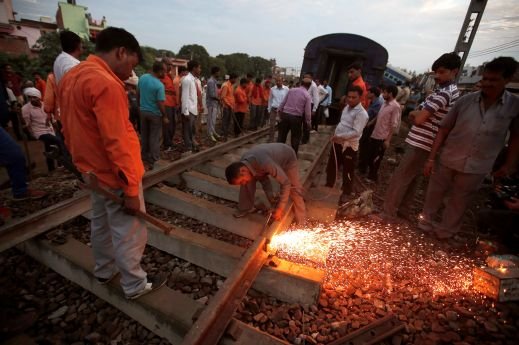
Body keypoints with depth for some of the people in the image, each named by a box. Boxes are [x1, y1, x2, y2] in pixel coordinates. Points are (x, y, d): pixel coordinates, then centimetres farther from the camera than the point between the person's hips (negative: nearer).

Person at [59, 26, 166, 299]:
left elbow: (70, 130, 13)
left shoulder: (71, 77, 7)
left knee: (101, 223, 23)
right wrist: (130, 188, -21)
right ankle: (135, 285, 24)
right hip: (115, 175, -10)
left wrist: (83, 162, 21)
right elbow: (116, 143, -27)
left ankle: (104, 271, 43)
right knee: (129, 232, 6)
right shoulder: (106, 84, -23)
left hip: (93, 171, 10)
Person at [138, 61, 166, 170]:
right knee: (154, 138, 4)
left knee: (144, 136, 17)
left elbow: (138, 93, 9)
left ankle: (145, 159, 27)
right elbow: (160, 103, -22)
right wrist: (165, 116, -11)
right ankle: (152, 161, 10)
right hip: (155, 113, -6)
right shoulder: (159, 85, -21)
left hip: (143, 111, 6)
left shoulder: (142, 77, 0)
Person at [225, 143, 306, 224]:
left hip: (287, 158, -5)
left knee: (294, 189, -11)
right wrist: (272, 200, -16)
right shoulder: (243, 164, -22)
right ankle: (246, 208, 13)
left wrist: (280, 208, -36)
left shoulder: (264, 163, -47)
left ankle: (301, 223, 5)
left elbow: (285, 182, -41)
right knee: (248, 182, -4)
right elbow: (263, 179, -9)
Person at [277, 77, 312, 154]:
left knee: (281, 135, 12)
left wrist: (279, 111, 19)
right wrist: (308, 122, 3)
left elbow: (283, 102, 10)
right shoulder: (307, 95, -4)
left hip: (285, 114, 3)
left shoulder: (291, 90, 7)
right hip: (296, 117, -3)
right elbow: (307, 111, -5)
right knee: (295, 138, 10)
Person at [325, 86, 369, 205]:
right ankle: (329, 185, 40)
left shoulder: (361, 113, -17)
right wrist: (336, 135, 8)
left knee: (347, 172, 8)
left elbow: (356, 132, -25)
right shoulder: (346, 107, 10)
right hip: (338, 143, 8)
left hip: (349, 146, -7)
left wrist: (339, 136, -25)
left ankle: (346, 193, 28)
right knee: (331, 166, 19)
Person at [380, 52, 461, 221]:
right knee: (411, 178, 17)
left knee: (399, 179, -6)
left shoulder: (443, 93, -17)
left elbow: (418, 118, -21)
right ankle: (402, 209, 28)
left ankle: (388, 213, 1)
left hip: (420, 144, -10)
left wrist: (415, 113, -2)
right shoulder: (452, 92, 17)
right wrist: (419, 113, -4)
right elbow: (418, 116, 16)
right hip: (423, 143, 10)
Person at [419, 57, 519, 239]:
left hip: (477, 167, 0)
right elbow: (444, 129, -5)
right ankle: (426, 222, 34)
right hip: (448, 160, 0)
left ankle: (445, 231, 33)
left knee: (459, 202, 15)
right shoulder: (465, 100, -6)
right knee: (434, 194, 13)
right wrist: (431, 157, -8)